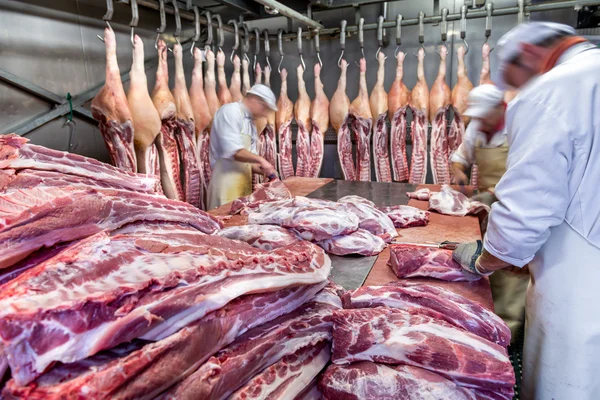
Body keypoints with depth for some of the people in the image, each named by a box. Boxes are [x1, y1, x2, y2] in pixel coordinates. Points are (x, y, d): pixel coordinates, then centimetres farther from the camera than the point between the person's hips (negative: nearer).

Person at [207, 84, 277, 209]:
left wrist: (265, 170, 2)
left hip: (244, 183, 8)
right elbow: (233, 151, -19)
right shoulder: (230, 111, -7)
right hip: (228, 182, -8)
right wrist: (260, 159, -14)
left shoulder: (251, 123, 19)